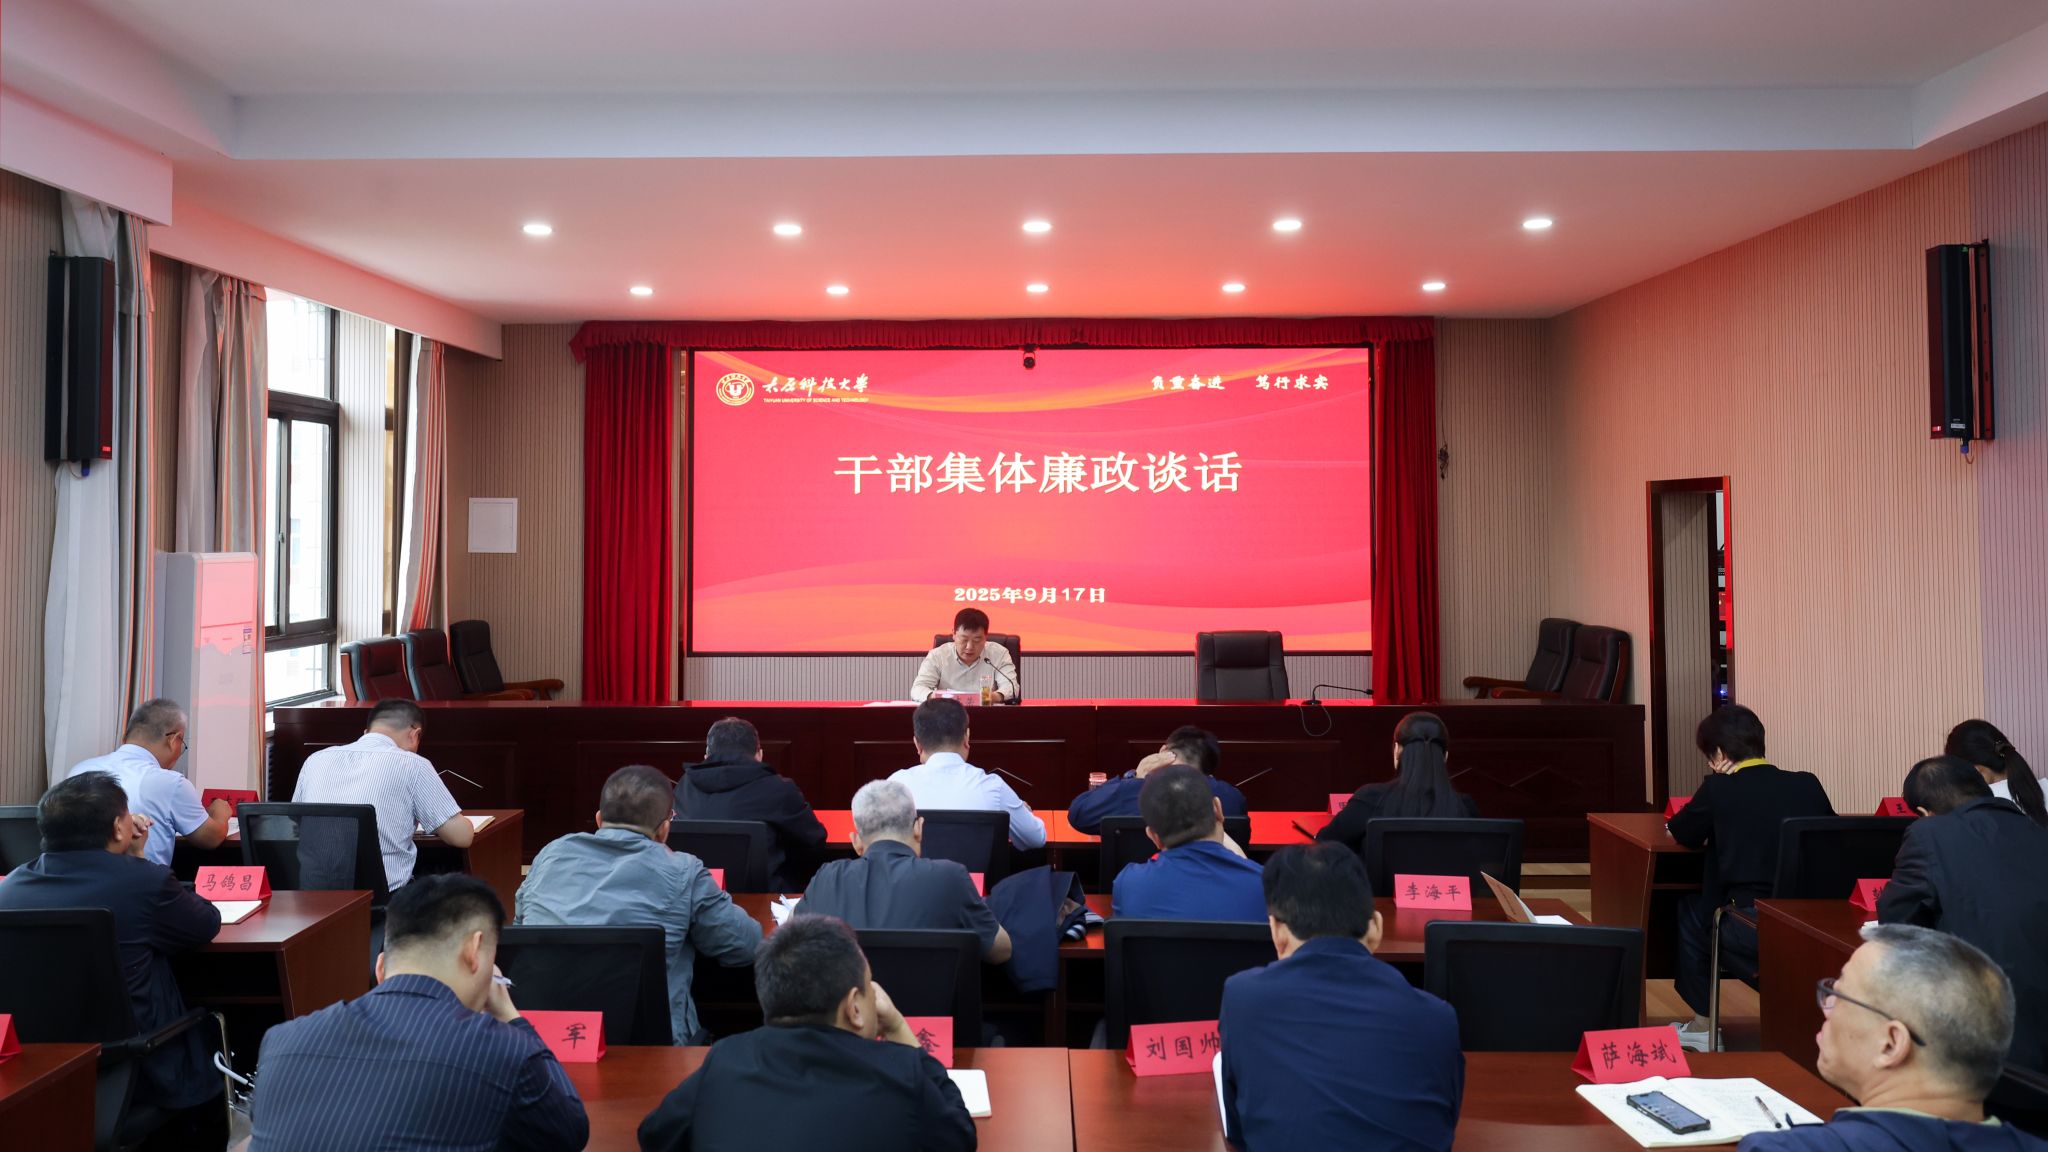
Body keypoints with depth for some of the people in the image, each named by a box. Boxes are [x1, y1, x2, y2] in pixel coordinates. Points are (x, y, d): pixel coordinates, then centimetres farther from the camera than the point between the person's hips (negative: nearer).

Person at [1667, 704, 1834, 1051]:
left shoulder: (1719, 788, -5)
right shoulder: (1808, 785, 6)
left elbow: (1680, 833, 9)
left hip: (1751, 931, -4)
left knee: (1689, 911, 23)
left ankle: (1702, 1025, 30)